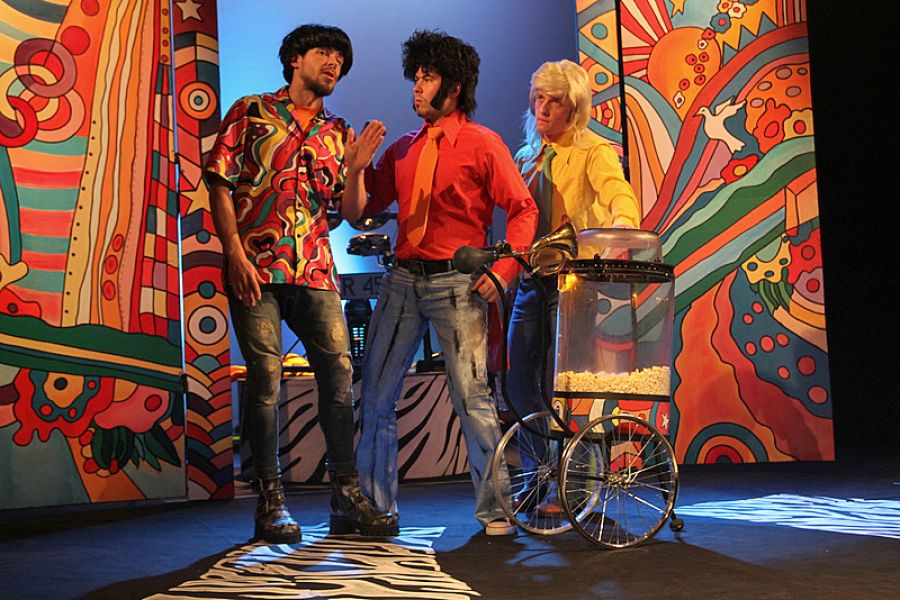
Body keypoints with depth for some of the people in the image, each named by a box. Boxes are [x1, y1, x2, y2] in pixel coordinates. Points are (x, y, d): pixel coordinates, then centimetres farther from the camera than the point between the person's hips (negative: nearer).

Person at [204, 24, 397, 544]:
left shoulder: (337, 133, 19)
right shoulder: (251, 113, 8)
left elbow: (351, 212, 15)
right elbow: (220, 185, 0)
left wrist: (355, 168, -3)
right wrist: (236, 253, -10)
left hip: (316, 271, 4)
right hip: (256, 269, -3)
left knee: (339, 373, -3)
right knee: (266, 378, -5)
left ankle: (347, 498, 5)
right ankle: (271, 502, 4)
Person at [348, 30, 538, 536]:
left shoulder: (482, 144, 0)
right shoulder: (403, 149, 15)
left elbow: (524, 210, -2)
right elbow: (365, 206, 12)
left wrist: (502, 269, -12)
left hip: (456, 283, -5)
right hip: (403, 279, 6)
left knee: (472, 394, -6)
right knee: (377, 392, 7)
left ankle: (494, 510, 6)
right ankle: (376, 504, 21)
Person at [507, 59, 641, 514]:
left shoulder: (593, 151, -3)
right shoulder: (526, 157, 17)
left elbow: (619, 195, -22)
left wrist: (621, 226, -44)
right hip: (532, 277, 7)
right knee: (519, 379, 6)